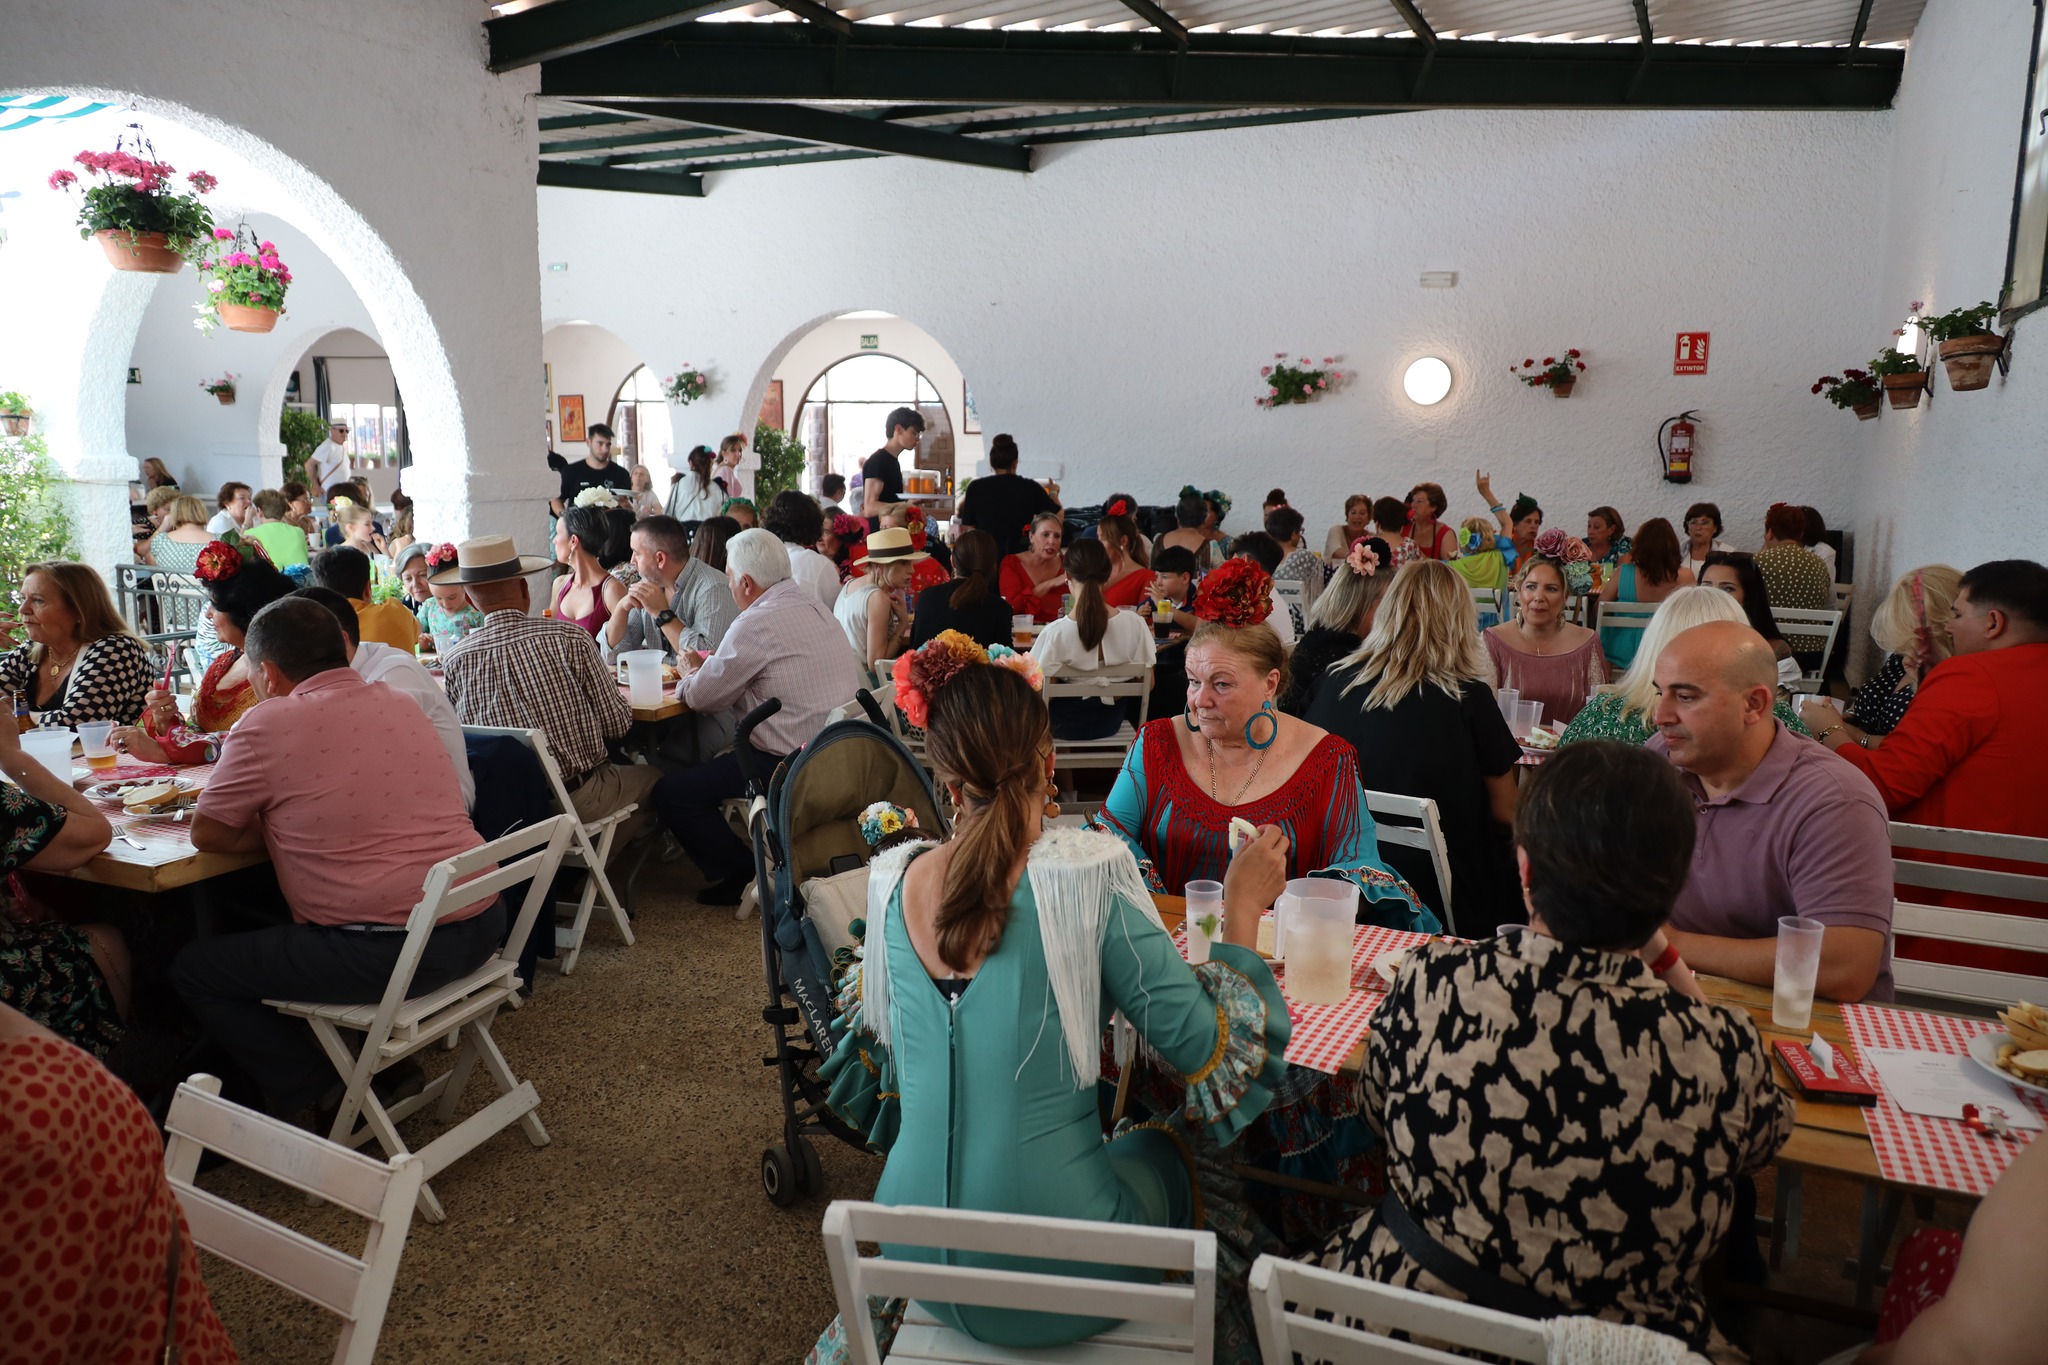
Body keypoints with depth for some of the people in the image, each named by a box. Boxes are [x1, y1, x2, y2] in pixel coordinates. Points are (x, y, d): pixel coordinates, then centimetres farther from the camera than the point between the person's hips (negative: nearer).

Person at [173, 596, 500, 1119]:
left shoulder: (271, 723, -8)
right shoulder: (400, 704, 12)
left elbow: (206, 834, 1)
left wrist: (276, 830, 13)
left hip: (388, 955, -8)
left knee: (192, 970, 11)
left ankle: (316, 1097, 14)